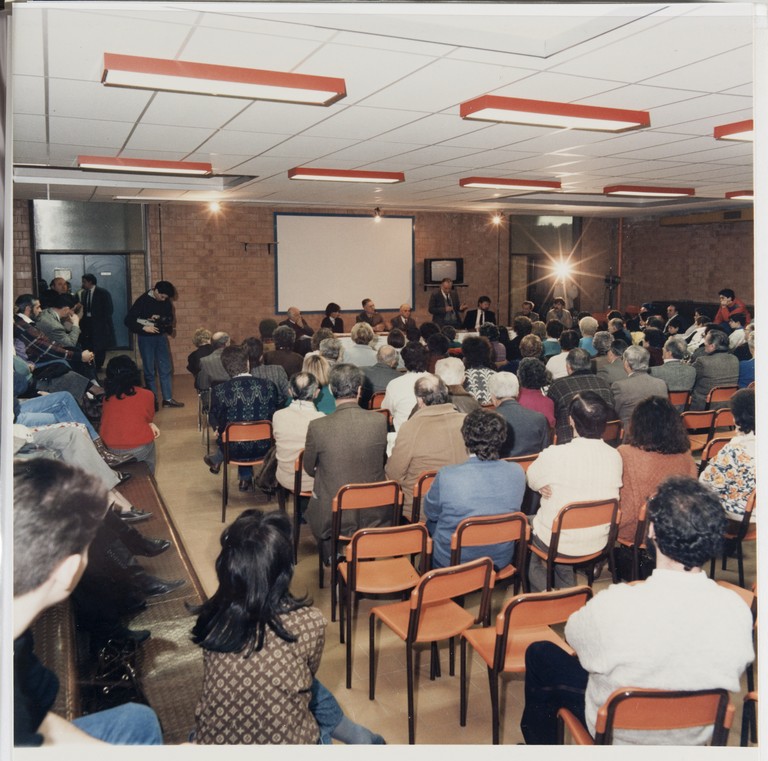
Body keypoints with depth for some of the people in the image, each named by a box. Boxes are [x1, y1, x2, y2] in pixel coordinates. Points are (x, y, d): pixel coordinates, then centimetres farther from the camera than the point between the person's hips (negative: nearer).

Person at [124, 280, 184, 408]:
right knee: (149, 371, 2)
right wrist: (144, 328, -27)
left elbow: (170, 317, 8)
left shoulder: (166, 302, -1)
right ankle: (152, 400, 11)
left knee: (166, 369, 6)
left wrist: (160, 319, -13)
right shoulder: (142, 301, -14)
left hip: (161, 337, 4)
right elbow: (128, 320, -15)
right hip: (146, 338, -4)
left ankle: (168, 398, 14)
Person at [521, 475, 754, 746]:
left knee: (539, 654, 18)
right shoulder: (738, 611, -26)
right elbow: (733, 674, -5)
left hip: (621, 736, -4)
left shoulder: (616, 606, -38)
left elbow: (574, 633, -14)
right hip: (695, 736, 4)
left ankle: (540, 744, 40)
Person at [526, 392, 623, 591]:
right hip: (599, 543, 5)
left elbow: (532, 481, -8)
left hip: (557, 543, -4)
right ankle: (567, 589, 41)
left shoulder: (554, 455, -27)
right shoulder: (614, 456, -14)